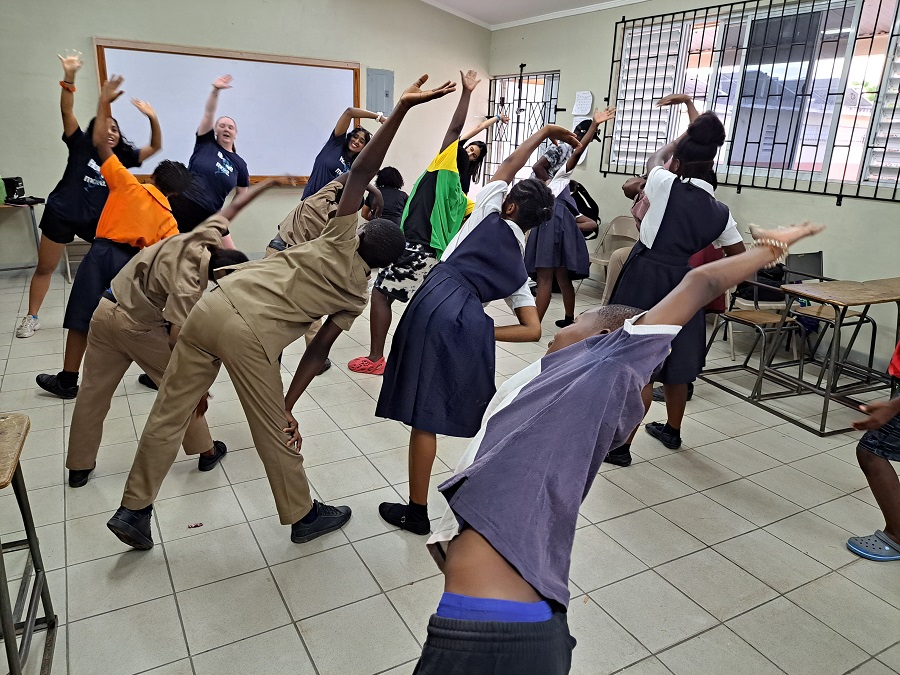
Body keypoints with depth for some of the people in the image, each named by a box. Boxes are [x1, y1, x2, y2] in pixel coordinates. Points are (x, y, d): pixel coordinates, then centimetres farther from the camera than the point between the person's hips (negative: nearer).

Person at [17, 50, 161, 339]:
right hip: (61, 214, -2)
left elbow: (155, 147, -4)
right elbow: (67, 112, -19)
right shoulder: (81, 145, -7)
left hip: (97, 218, 2)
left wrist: (153, 118, -19)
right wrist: (69, 77, -31)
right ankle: (31, 318, 21)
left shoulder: (122, 157, -1)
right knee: (44, 268, 8)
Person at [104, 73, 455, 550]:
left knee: (168, 414, 16)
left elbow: (360, 173, 4)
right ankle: (302, 516, 36)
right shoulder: (357, 297, 8)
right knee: (274, 434, 14)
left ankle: (133, 510, 32)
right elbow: (318, 353, 6)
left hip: (212, 305, 5)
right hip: (250, 335, -4)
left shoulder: (338, 243, 11)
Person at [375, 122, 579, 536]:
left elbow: (508, 165, 30)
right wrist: (484, 332, 16)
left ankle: (416, 512, 13)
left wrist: (545, 132, 40)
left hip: (437, 308, -4)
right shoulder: (519, 270, 23)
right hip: (474, 324, 4)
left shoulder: (491, 216, 15)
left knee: (424, 416, 3)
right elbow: (533, 332, 16)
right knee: (481, 409, 25)